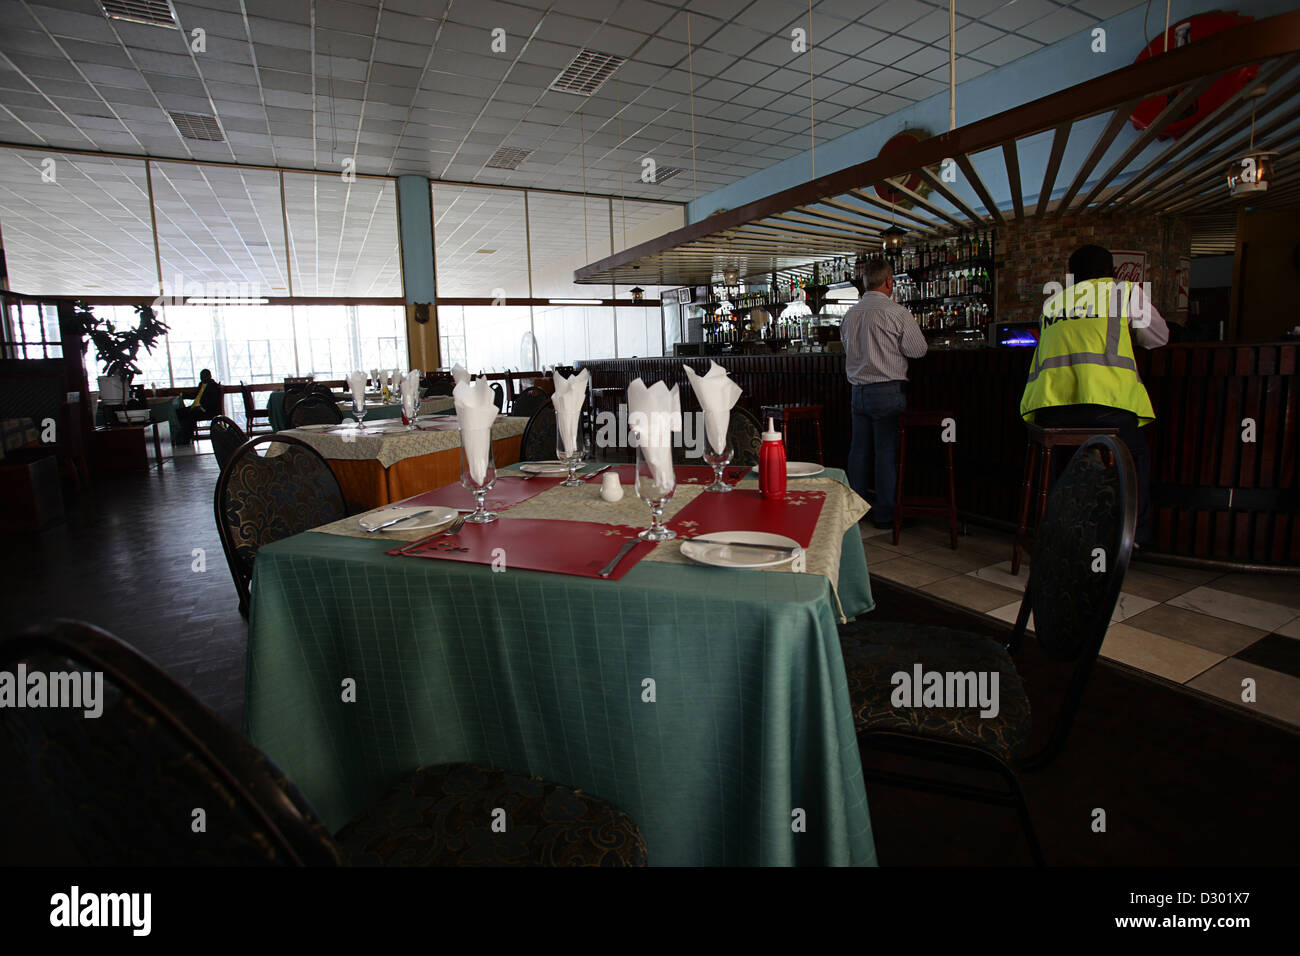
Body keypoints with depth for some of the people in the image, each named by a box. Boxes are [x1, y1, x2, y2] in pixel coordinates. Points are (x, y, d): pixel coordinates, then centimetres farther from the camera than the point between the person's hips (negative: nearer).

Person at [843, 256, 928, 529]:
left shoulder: (850, 314, 9)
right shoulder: (896, 312, -9)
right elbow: (918, 350, -4)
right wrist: (911, 326, 13)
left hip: (858, 390, 6)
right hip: (887, 391, -6)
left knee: (859, 448, 11)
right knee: (887, 450, 0)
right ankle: (885, 513, 7)